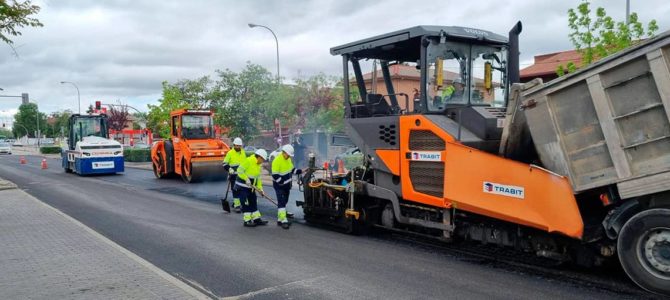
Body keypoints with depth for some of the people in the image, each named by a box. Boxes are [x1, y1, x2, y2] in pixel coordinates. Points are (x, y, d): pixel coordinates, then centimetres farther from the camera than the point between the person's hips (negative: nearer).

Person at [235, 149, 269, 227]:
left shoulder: (258, 165, 11)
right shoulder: (248, 161, -16)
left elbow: (258, 178, 14)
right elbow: (240, 170, -20)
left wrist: (260, 188, 6)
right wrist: (246, 179, -26)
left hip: (251, 187, 9)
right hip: (242, 186, -9)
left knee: (254, 202, 11)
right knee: (246, 203, -6)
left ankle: (256, 219, 19)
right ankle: (247, 221, 1)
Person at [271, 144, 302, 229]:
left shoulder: (288, 159, 5)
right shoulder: (277, 161, -21)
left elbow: (292, 169, 17)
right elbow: (275, 176, -22)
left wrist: (301, 171, 4)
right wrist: (283, 182, -24)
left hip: (287, 185, 9)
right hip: (279, 186, -9)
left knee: (284, 202, 13)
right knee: (281, 203, -10)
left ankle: (280, 219, 22)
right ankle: (283, 221, -11)